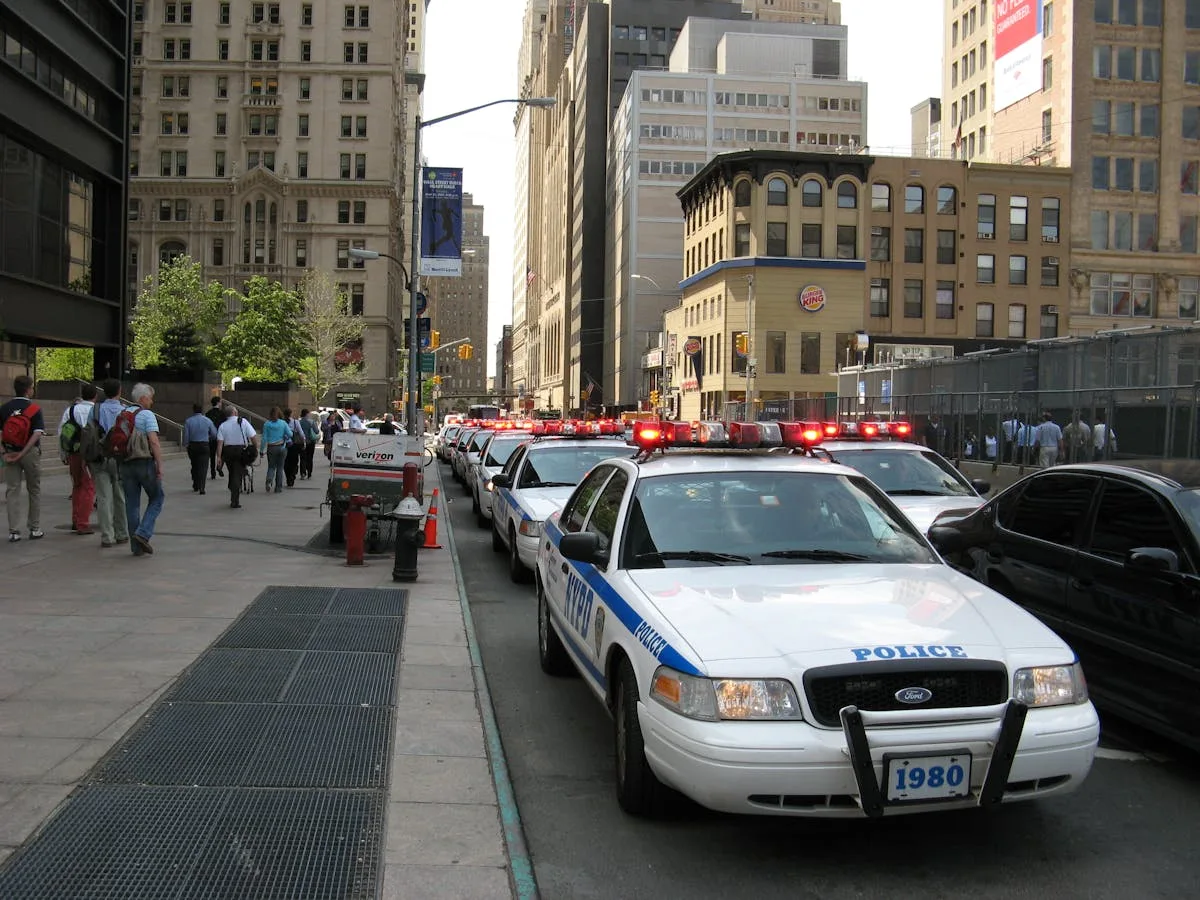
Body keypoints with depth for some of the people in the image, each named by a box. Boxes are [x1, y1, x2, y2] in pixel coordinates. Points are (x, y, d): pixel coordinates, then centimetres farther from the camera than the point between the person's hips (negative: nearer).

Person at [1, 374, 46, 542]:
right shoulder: (34, 409, -8)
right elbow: (37, 434, -18)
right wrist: (22, 453, -16)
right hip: (31, 453, -2)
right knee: (34, 491, 10)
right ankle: (35, 529, 14)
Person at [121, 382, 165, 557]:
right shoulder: (147, 415, -7)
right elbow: (154, 442, -16)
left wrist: (120, 465, 18)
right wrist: (160, 466, -14)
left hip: (126, 464, 6)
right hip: (145, 463, -6)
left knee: (132, 504, 8)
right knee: (157, 498, 11)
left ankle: (137, 546, 11)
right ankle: (143, 533, -6)